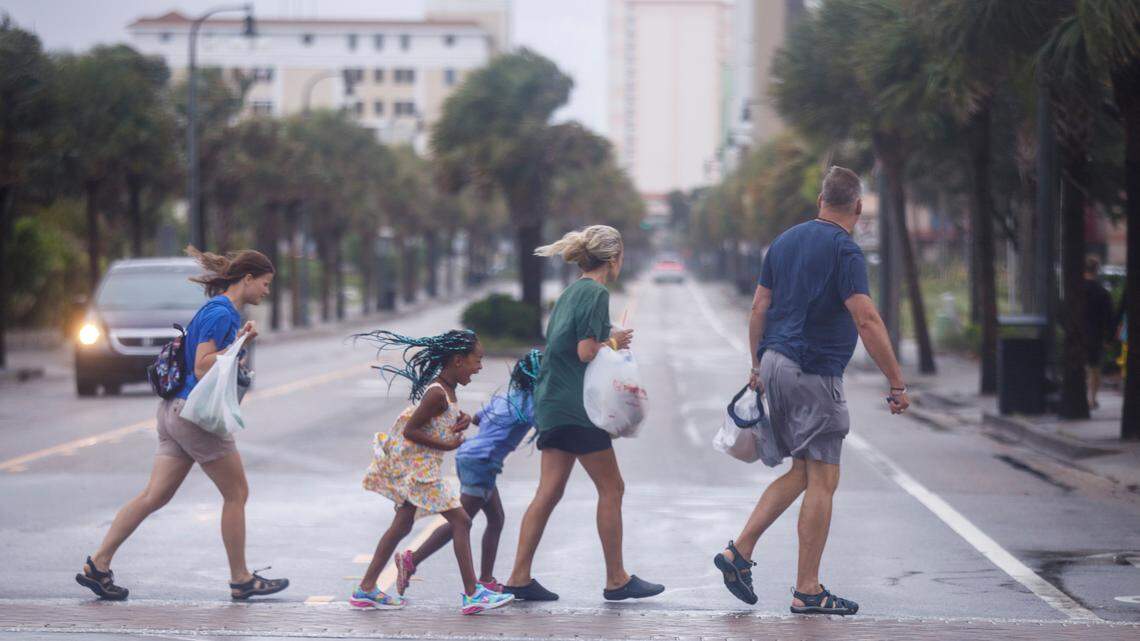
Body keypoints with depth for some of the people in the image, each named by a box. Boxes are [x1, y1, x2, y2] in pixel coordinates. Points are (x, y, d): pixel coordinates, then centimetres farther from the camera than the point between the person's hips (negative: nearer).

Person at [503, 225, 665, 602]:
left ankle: (520, 578, 4)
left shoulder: (571, 293, 17)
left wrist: (609, 343, 14)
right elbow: (586, 352, -18)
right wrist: (615, 343, -1)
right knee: (611, 488, 1)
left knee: (549, 492, 7)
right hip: (577, 406, -9)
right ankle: (616, 580, 5)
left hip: (552, 402, 9)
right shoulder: (596, 293, -11)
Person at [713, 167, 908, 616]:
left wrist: (758, 367, 22)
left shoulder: (785, 241, 11)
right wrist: (897, 383, -16)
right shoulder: (844, 250, -12)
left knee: (801, 472, 17)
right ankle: (807, 591, 0)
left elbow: (759, 309, 14)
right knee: (822, 480, -2)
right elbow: (867, 322, -19)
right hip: (814, 374, -8)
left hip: (776, 363, 8)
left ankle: (739, 552, 8)